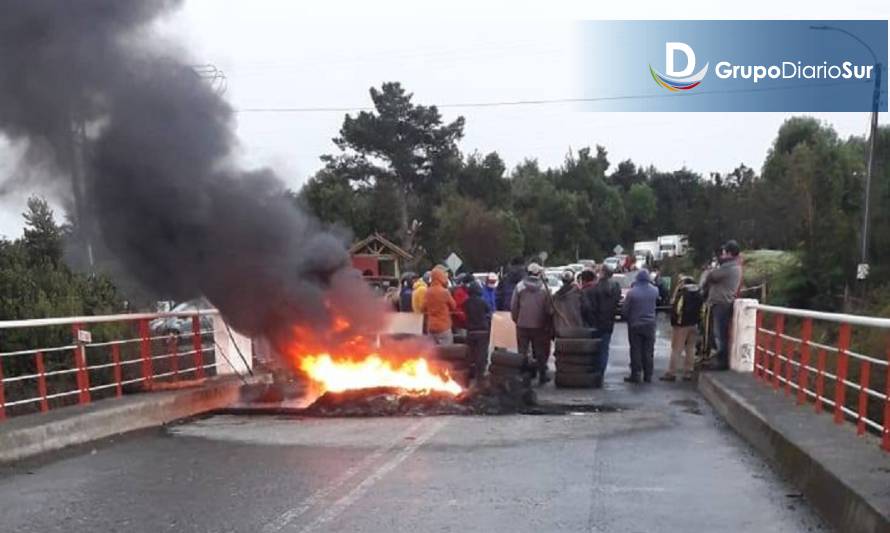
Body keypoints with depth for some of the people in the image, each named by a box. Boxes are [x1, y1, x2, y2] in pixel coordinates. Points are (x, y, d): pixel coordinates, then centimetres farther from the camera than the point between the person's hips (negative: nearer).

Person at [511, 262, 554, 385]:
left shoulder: (520, 286, -7)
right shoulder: (544, 288, -7)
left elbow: (513, 307, -5)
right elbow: (549, 308, -4)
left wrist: (516, 320, 10)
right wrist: (548, 324, 9)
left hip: (522, 325, 0)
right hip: (539, 325, 0)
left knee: (523, 351, 8)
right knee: (540, 351, 12)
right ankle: (542, 375, 16)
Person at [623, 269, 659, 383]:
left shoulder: (632, 292, -14)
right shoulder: (654, 291, -5)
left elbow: (625, 309, -7)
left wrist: (629, 319, 11)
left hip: (635, 325, -2)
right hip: (650, 324, 3)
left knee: (635, 350, 3)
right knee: (648, 350, 8)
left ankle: (635, 375, 4)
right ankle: (648, 375, 12)